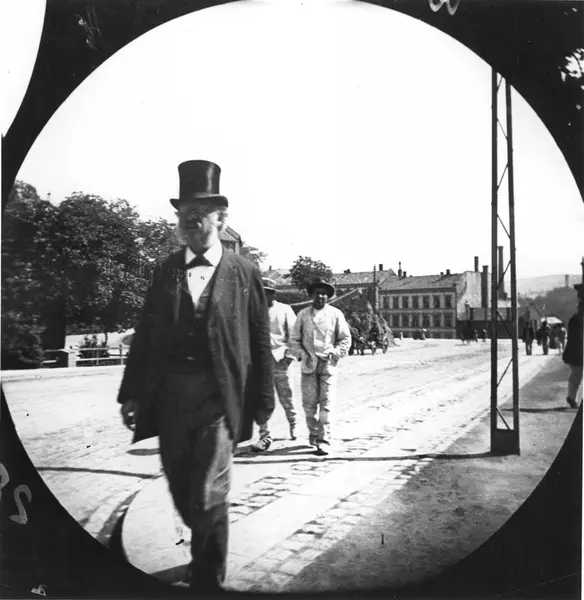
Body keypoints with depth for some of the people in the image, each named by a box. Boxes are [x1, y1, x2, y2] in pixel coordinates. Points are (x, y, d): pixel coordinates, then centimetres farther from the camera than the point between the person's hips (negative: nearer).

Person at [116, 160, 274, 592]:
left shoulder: (244, 273, -1)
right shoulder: (165, 271, 7)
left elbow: (261, 341, -1)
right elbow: (145, 334, 7)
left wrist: (263, 403, -1)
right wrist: (132, 393, 3)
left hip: (217, 399, -4)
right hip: (170, 398, 4)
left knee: (207, 497, -4)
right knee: (181, 491, 18)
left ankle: (208, 582, 20)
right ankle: (207, 554, 46)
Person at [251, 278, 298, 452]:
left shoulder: (284, 310, 3)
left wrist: (290, 354, -9)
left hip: (279, 359, -2)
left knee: (285, 397, 10)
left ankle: (293, 423, 39)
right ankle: (264, 436, 3)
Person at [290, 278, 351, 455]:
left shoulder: (336, 314, 4)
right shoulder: (303, 314, 7)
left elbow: (345, 339, 8)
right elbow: (294, 339, 11)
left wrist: (335, 353, -4)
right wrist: (302, 354, -3)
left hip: (328, 364, -1)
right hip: (309, 364, 1)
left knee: (326, 403, -7)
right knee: (309, 403, 4)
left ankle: (324, 440, -1)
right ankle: (313, 433, 28)